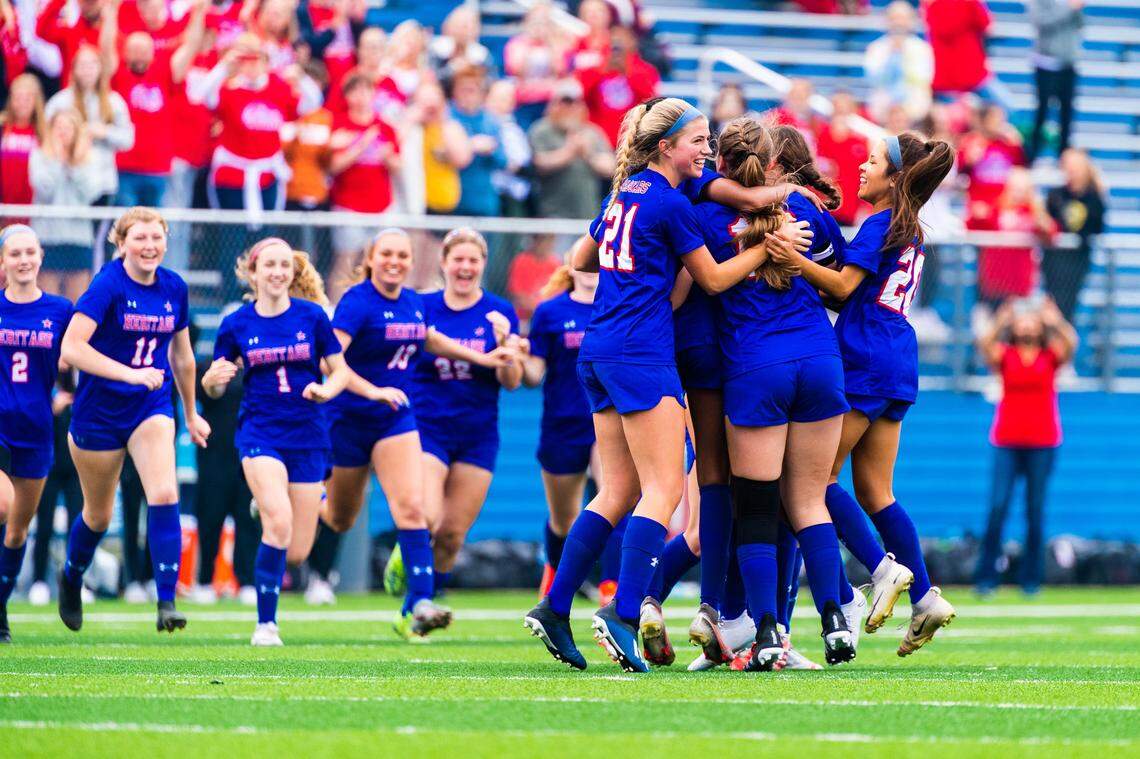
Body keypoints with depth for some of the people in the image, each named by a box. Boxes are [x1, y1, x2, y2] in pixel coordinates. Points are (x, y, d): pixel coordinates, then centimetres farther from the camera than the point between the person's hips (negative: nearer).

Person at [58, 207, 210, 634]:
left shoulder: (173, 288, 1)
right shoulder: (108, 285, -16)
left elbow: (181, 356, 16)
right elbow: (71, 348, -25)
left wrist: (191, 414, 23)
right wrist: (130, 373, -31)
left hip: (152, 406, 3)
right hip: (100, 410, -3)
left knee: (164, 495, -19)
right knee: (99, 516, 12)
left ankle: (167, 601, -19)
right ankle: (71, 579, 42)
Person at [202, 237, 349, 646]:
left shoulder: (312, 316, -1)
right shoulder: (236, 325, 0)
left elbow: (341, 371, 6)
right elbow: (214, 388, 7)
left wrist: (326, 390, -15)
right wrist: (214, 378, -16)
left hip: (308, 437, 2)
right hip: (259, 432, -2)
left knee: (297, 551, 0)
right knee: (279, 523, -25)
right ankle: (266, 624, -13)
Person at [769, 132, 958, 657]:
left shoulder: (879, 224, -9)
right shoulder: (910, 232, 18)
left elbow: (844, 285, -17)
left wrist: (798, 262, -29)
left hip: (865, 359, -9)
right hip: (898, 365, 9)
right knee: (874, 491, 9)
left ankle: (882, 568, -12)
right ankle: (924, 597, 4)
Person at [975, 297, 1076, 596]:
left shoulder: (1051, 354, 6)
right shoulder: (1004, 354, 5)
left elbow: (1070, 343, -14)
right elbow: (985, 346, -16)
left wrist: (1055, 320, -31)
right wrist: (1001, 322, -33)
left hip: (1042, 442, 1)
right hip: (1006, 441, -1)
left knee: (1035, 511, 2)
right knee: (997, 507, -10)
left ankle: (1031, 579, 8)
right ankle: (986, 578, -7)